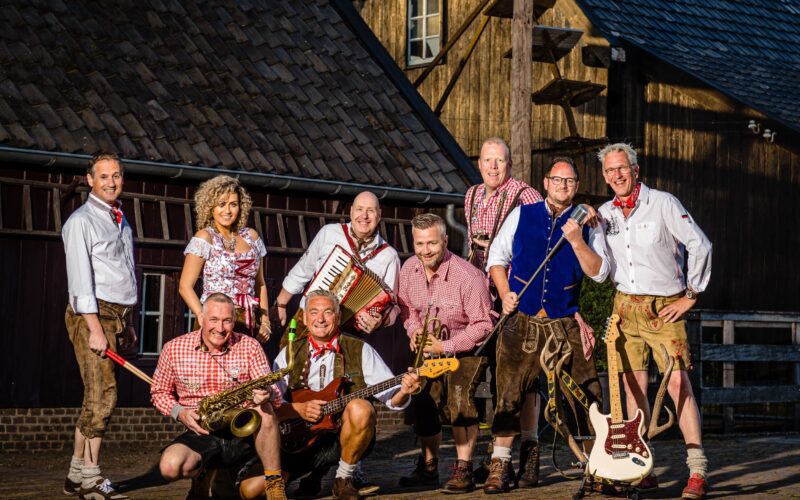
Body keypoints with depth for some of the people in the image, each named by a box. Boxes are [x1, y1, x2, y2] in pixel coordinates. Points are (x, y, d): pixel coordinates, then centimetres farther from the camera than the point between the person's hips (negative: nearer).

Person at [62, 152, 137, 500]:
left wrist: (127, 325, 15)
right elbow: (80, 278, -12)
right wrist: (95, 328, -18)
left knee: (98, 398, 6)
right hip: (91, 314, -7)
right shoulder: (81, 221, -5)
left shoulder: (122, 223, 20)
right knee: (102, 396, -13)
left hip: (117, 315, 7)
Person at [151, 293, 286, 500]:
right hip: (201, 434, 0)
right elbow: (159, 392, 11)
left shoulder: (250, 347, -1)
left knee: (263, 409, -33)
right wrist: (179, 412, -10)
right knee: (170, 466, -30)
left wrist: (267, 394, -32)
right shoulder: (174, 349, -1)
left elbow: (275, 396, -6)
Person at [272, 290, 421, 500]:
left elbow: (391, 397, -2)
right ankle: (317, 469, 14)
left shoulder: (360, 350, 3)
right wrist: (299, 409, -15)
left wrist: (404, 391, -24)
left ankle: (344, 478, -11)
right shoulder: (289, 354, 7)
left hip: (345, 437, -2)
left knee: (360, 408, -35)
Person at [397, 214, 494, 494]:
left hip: (467, 347, -6)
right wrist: (414, 329, -10)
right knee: (423, 402, -1)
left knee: (459, 398, -25)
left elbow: (483, 325, -23)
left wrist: (447, 347, -27)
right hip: (431, 348, 6)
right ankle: (428, 468, 21)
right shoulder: (409, 269, -7)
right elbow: (406, 306, 11)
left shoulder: (468, 277, -26)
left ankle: (464, 471, -16)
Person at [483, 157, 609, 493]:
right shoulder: (522, 215, 8)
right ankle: (500, 465, 4)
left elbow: (599, 272, -3)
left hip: (565, 325, 0)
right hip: (522, 320, 0)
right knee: (510, 393, -4)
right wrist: (505, 294, 1)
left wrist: (577, 241, -16)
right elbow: (497, 258, 15)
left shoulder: (586, 224, 6)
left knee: (587, 394, -3)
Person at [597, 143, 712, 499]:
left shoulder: (663, 203, -6)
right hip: (626, 307, 5)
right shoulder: (604, 214, 9)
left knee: (678, 383, -12)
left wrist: (690, 296, -6)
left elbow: (700, 245, -6)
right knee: (633, 387, 3)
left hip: (665, 307, -4)